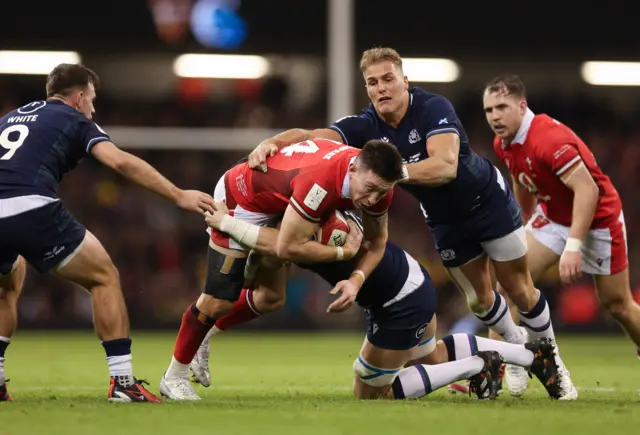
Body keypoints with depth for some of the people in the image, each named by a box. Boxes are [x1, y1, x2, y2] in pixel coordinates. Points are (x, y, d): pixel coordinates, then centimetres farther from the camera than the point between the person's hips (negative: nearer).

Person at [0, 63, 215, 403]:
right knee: (104, 277, 12)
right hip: (32, 211, -6)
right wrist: (178, 196, -2)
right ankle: (122, 381, 5)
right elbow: (121, 162, -1)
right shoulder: (74, 121, 14)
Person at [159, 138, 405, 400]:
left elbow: (377, 241, -2)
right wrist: (344, 252, -27)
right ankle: (174, 378, 13)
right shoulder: (320, 181, -45)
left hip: (277, 200, 8)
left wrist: (356, 279, -19)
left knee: (270, 296, 12)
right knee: (219, 300, -6)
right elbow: (288, 248, -37)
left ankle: (203, 336, 35)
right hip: (242, 199, -8)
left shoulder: (378, 184, -20)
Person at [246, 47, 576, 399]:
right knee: (479, 298, 10)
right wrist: (272, 142, -51)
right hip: (445, 221, 4)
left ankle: (549, 357, 27)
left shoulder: (433, 108, -30)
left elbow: (446, 166, -45)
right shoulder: (367, 126, -18)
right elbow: (309, 136, -30)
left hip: (489, 200, -4)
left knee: (519, 289, 4)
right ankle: (515, 344, 39)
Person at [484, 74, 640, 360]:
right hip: (553, 217, 7)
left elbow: (587, 190, -35)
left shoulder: (550, 138, -31)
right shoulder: (502, 144, -5)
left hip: (598, 218, -7)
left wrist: (573, 246, -38)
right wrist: (528, 227, 22)